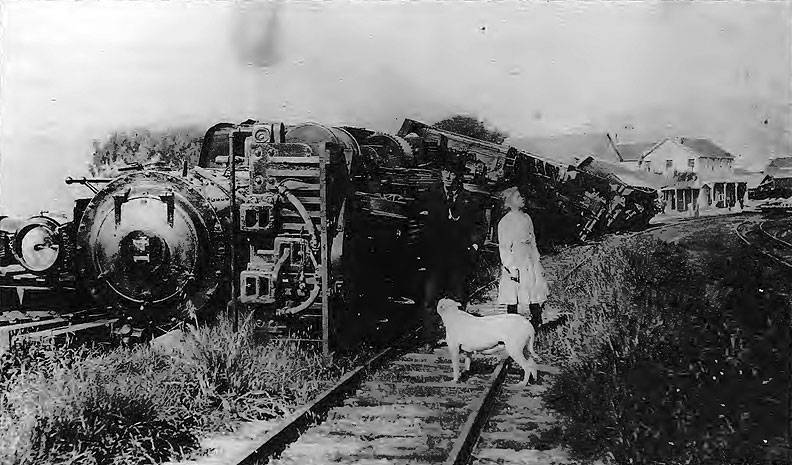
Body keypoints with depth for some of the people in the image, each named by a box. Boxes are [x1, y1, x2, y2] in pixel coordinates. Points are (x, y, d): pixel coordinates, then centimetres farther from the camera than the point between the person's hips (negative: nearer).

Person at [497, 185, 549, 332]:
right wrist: (512, 268, -14)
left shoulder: (526, 218, 11)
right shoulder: (505, 222, -7)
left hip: (530, 263, 6)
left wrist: (538, 262, 13)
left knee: (535, 295, 5)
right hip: (514, 263, -6)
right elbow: (504, 248, -9)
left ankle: (536, 323, 17)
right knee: (512, 299, -1)